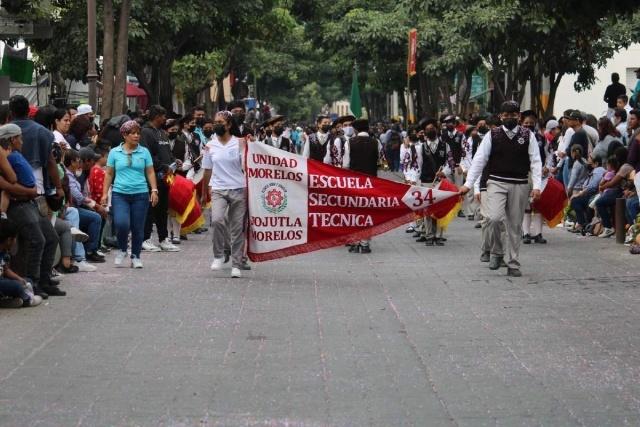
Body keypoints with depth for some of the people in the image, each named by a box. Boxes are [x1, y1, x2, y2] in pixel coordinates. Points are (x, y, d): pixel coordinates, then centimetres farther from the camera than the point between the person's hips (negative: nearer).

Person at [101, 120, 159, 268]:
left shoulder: (144, 152, 7)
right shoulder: (114, 152, 6)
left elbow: (150, 172, 8)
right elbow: (109, 174, 9)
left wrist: (154, 190, -2)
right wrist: (105, 193, 4)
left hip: (140, 194, 1)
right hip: (120, 194, -1)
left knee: (138, 228, 3)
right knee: (121, 223, -18)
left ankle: (135, 257, 19)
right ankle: (122, 250, 9)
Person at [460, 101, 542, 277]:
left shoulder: (528, 136, 3)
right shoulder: (492, 135, 2)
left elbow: (535, 162, 0)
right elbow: (479, 160, 1)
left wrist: (537, 186, -11)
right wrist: (468, 184, -5)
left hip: (520, 185, 1)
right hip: (496, 183, -1)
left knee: (515, 225, 6)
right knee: (494, 218, -20)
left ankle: (513, 265, 16)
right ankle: (496, 253, 4)